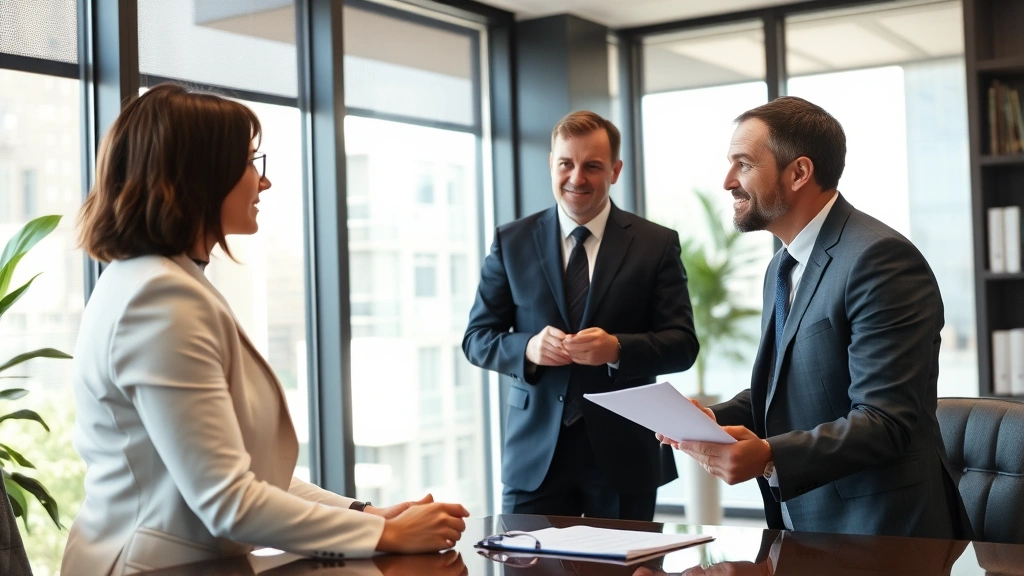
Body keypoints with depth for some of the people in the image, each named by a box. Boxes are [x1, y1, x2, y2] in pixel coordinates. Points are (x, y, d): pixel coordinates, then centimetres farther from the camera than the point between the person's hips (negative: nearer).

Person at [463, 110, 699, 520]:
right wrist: (527, 348, -16)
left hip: (623, 455, 0)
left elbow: (682, 344, -2)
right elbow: (476, 338, 6)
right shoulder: (511, 242, 6)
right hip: (535, 454, 1)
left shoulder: (657, 245, 2)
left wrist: (617, 349, -21)